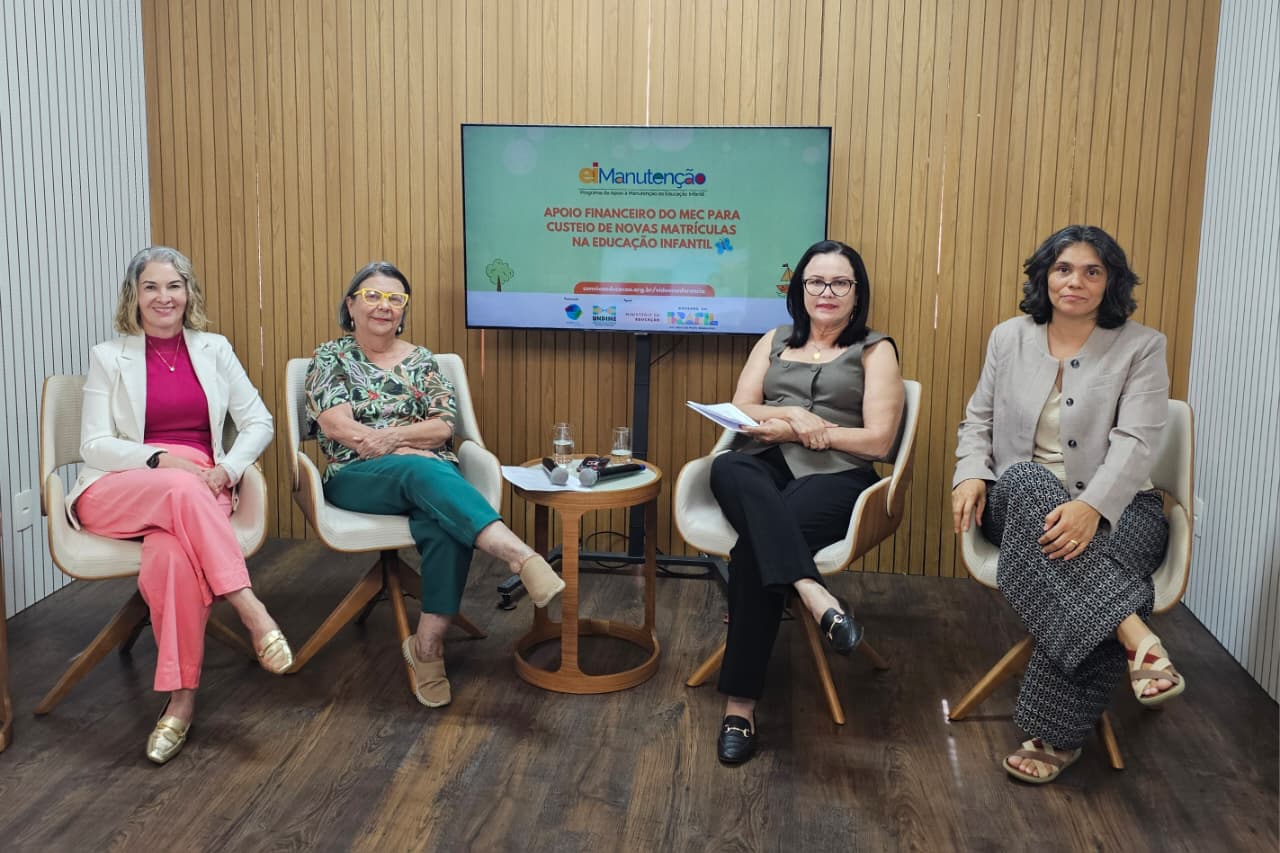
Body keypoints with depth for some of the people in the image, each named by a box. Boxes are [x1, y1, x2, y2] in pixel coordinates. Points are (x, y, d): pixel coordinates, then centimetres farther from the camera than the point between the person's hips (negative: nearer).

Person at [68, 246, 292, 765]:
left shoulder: (214, 349, 13)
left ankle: (182, 697, -29)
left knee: (171, 558, -35)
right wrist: (160, 459, -15)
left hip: (200, 489, 1)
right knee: (180, 488, -38)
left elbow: (258, 423, 9)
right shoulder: (109, 357, 9)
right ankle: (251, 611, -39)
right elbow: (94, 445, 2)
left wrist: (226, 470, -10)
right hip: (119, 489, 0)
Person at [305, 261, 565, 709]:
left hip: (430, 473, 3)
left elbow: (443, 426, 5)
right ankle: (522, 557, -56)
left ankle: (428, 644, -29)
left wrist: (390, 437, -13)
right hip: (359, 479, -2)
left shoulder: (421, 360, 18)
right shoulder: (329, 357, 12)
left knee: (446, 524, -35)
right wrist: (410, 446, -12)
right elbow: (335, 424, -4)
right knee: (424, 472, -38)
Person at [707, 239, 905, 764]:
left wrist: (793, 430, -7)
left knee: (753, 552, -33)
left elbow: (878, 440, -2)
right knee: (728, 469, -37)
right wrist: (793, 415, -9)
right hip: (764, 468, 4)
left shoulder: (875, 350, 10)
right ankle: (813, 594, -51)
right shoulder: (774, 341, 22)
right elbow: (739, 412, 11)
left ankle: (741, 702, -27)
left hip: (834, 476, -3)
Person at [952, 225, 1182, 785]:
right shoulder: (1009, 338, 9)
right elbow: (978, 420, 14)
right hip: (1018, 501, 2)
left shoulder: (1142, 348, 0)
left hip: (1114, 507, -2)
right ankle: (1137, 639, -44)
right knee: (1026, 481, -36)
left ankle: (1057, 735, -24)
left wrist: (1091, 506, -31)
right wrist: (971, 474, -9)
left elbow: (1134, 443, -13)